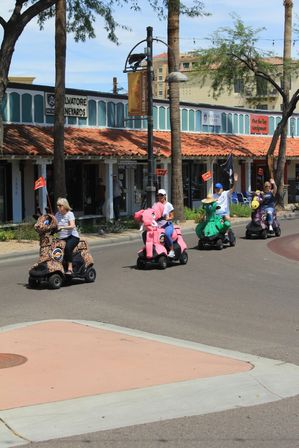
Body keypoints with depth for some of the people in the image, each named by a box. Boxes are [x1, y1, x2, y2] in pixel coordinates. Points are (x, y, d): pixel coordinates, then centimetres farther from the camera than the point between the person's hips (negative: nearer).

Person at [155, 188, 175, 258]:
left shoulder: (168, 205, 4)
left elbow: (171, 216, 1)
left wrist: (167, 219, -19)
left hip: (167, 225, -4)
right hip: (157, 226, 4)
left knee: (167, 234, -37)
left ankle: (171, 250, -23)